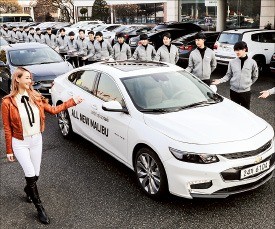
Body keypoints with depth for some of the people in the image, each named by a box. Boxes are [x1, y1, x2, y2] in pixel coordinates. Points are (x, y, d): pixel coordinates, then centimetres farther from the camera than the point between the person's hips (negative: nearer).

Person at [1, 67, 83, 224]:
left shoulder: (36, 97, -2)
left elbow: (53, 110, 5)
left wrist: (72, 102, 1)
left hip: (36, 140, 4)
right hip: (20, 143, -4)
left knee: (35, 175, 13)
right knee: (31, 174, -8)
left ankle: (28, 189, 49)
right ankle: (40, 208, 9)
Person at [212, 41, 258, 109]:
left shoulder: (252, 62, -4)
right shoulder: (232, 62, -2)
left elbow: (255, 76, 8)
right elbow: (228, 75, 2)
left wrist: (248, 84, 6)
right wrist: (220, 81, -11)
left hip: (246, 91, -1)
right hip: (234, 90, 1)